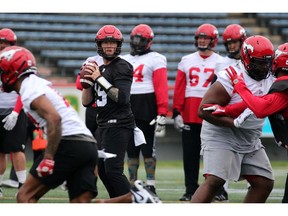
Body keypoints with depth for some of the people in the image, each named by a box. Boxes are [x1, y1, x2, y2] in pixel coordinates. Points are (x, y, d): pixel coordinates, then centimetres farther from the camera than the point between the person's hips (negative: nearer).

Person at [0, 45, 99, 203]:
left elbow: (54, 118, -20)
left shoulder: (29, 90, -7)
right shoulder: (39, 84, 23)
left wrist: (49, 158, -22)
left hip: (69, 143, -9)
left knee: (25, 196, -1)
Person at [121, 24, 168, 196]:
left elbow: (162, 88, -10)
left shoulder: (155, 60, -2)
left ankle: (151, 186, -1)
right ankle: (132, 186, 14)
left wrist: (162, 113, -17)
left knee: (148, 149, -4)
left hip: (147, 109, -6)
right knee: (131, 149, 9)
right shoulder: (125, 60, 17)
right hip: (127, 109, 6)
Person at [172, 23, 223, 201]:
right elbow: (179, 89, 6)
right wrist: (176, 112, -1)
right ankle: (190, 190, 10)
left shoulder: (220, 63, 3)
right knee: (190, 153, 4)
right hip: (189, 114, 3)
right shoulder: (187, 61, 10)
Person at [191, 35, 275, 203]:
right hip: (221, 137, -8)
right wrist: (235, 122, -28)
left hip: (251, 142, 8)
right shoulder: (231, 79, -20)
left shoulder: (270, 81, 4)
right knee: (214, 181, -22)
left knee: (265, 183, 5)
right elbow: (204, 110, -23)